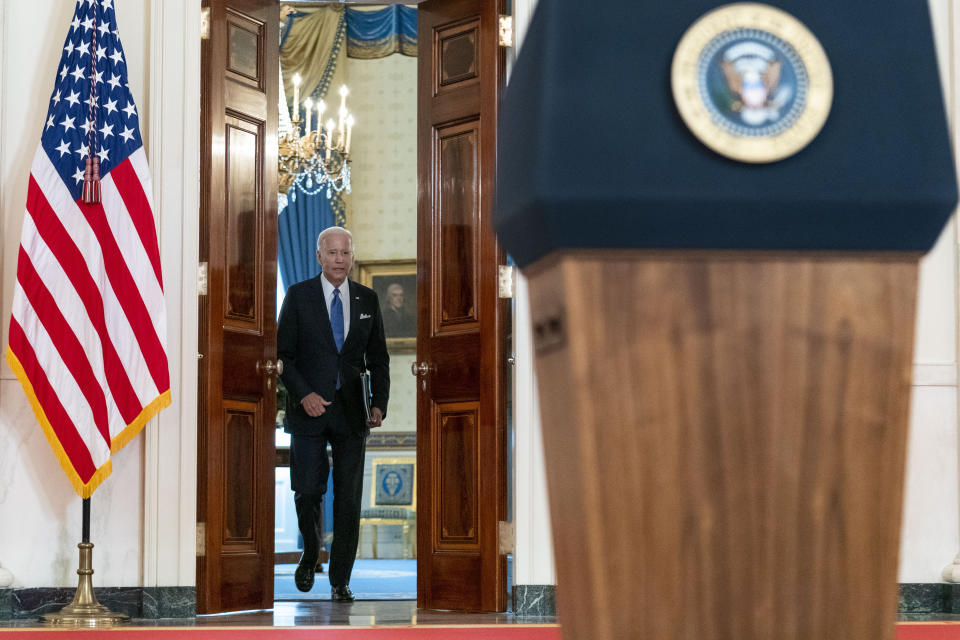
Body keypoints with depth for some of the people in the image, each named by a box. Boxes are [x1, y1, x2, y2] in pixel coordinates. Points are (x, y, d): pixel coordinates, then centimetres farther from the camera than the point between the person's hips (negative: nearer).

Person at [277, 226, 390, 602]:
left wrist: (379, 403, -1)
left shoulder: (367, 300, 8)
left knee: (349, 500, 1)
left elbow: (378, 358, 11)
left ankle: (340, 581, 9)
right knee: (307, 492, 0)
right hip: (308, 409, -2)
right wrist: (303, 394, -13)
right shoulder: (299, 296, 1)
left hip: (351, 413, 2)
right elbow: (283, 353, -1)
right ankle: (310, 553, 28)